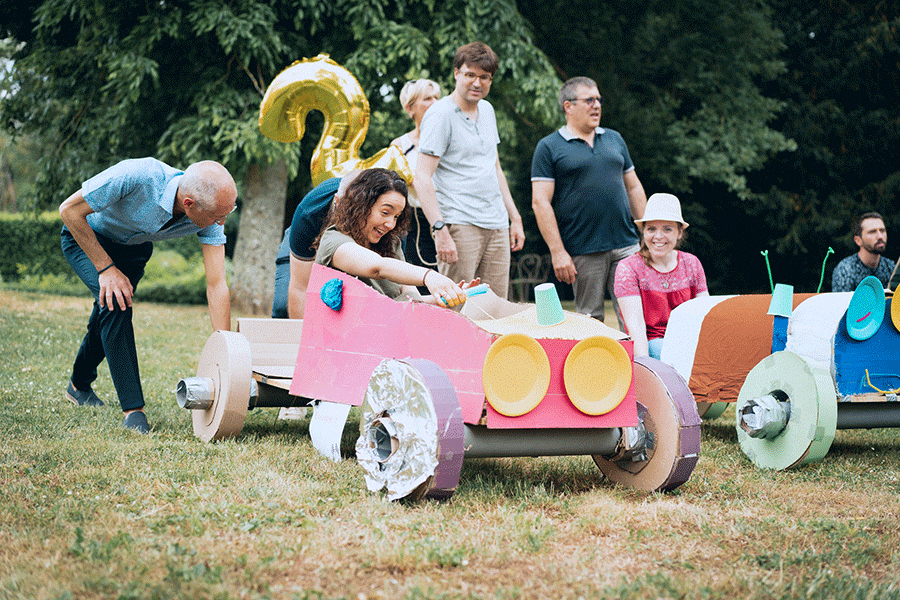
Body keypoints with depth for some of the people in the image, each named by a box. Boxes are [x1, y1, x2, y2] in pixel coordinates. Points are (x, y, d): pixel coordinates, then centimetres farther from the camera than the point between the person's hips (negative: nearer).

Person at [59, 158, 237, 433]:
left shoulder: (210, 217, -29)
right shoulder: (136, 177, -43)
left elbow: (217, 286, -27)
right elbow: (69, 210, -31)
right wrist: (106, 268, -29)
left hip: (135, 246, 5)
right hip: (86, 236, -5)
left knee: (113, 313, 12)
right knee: (115, 302, -25)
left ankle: (80, 386, 41)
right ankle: (132, 410, -22)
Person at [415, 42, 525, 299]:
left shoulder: (487, 110, 17)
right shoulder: (440, 114, -7)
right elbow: (423, 178, -13)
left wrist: (515, 218, 21)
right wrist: (440, 230, -22)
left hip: (497, 227, 7)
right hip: (459, 226, -7)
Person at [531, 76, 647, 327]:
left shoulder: (614, 139, 17)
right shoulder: (549, 147, 0)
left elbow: (634, 188, 21)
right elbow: (540, 203, -6)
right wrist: (557, 252, -13)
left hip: (626, 246, 4)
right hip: (583, 252, -4)